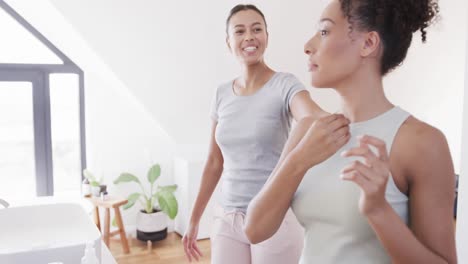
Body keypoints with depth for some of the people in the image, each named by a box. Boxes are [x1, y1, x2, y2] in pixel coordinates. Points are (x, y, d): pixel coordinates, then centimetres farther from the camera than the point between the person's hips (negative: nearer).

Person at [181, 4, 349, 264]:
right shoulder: (222, 94, 4)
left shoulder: (284, 85, -9)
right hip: (229, 220, 4)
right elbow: (215, 161, 11)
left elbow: (316, 120, -31)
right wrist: (194, 220, 13)